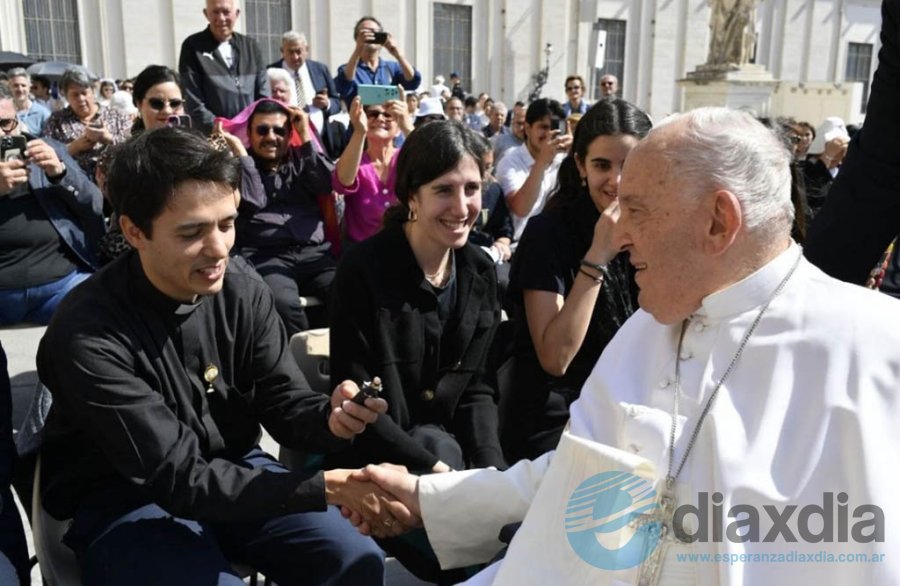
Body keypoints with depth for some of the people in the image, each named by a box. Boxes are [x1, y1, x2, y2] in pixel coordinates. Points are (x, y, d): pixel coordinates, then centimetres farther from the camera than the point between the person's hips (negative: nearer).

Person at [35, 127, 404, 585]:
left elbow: (284, 406, -6)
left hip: (232, 472, 4)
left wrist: (330, 419, -31)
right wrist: (324, 488, -32)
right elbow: (177, 478, -26)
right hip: (128, 499, -4)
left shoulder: (241, 288, -9)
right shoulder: (88, 336, -25)